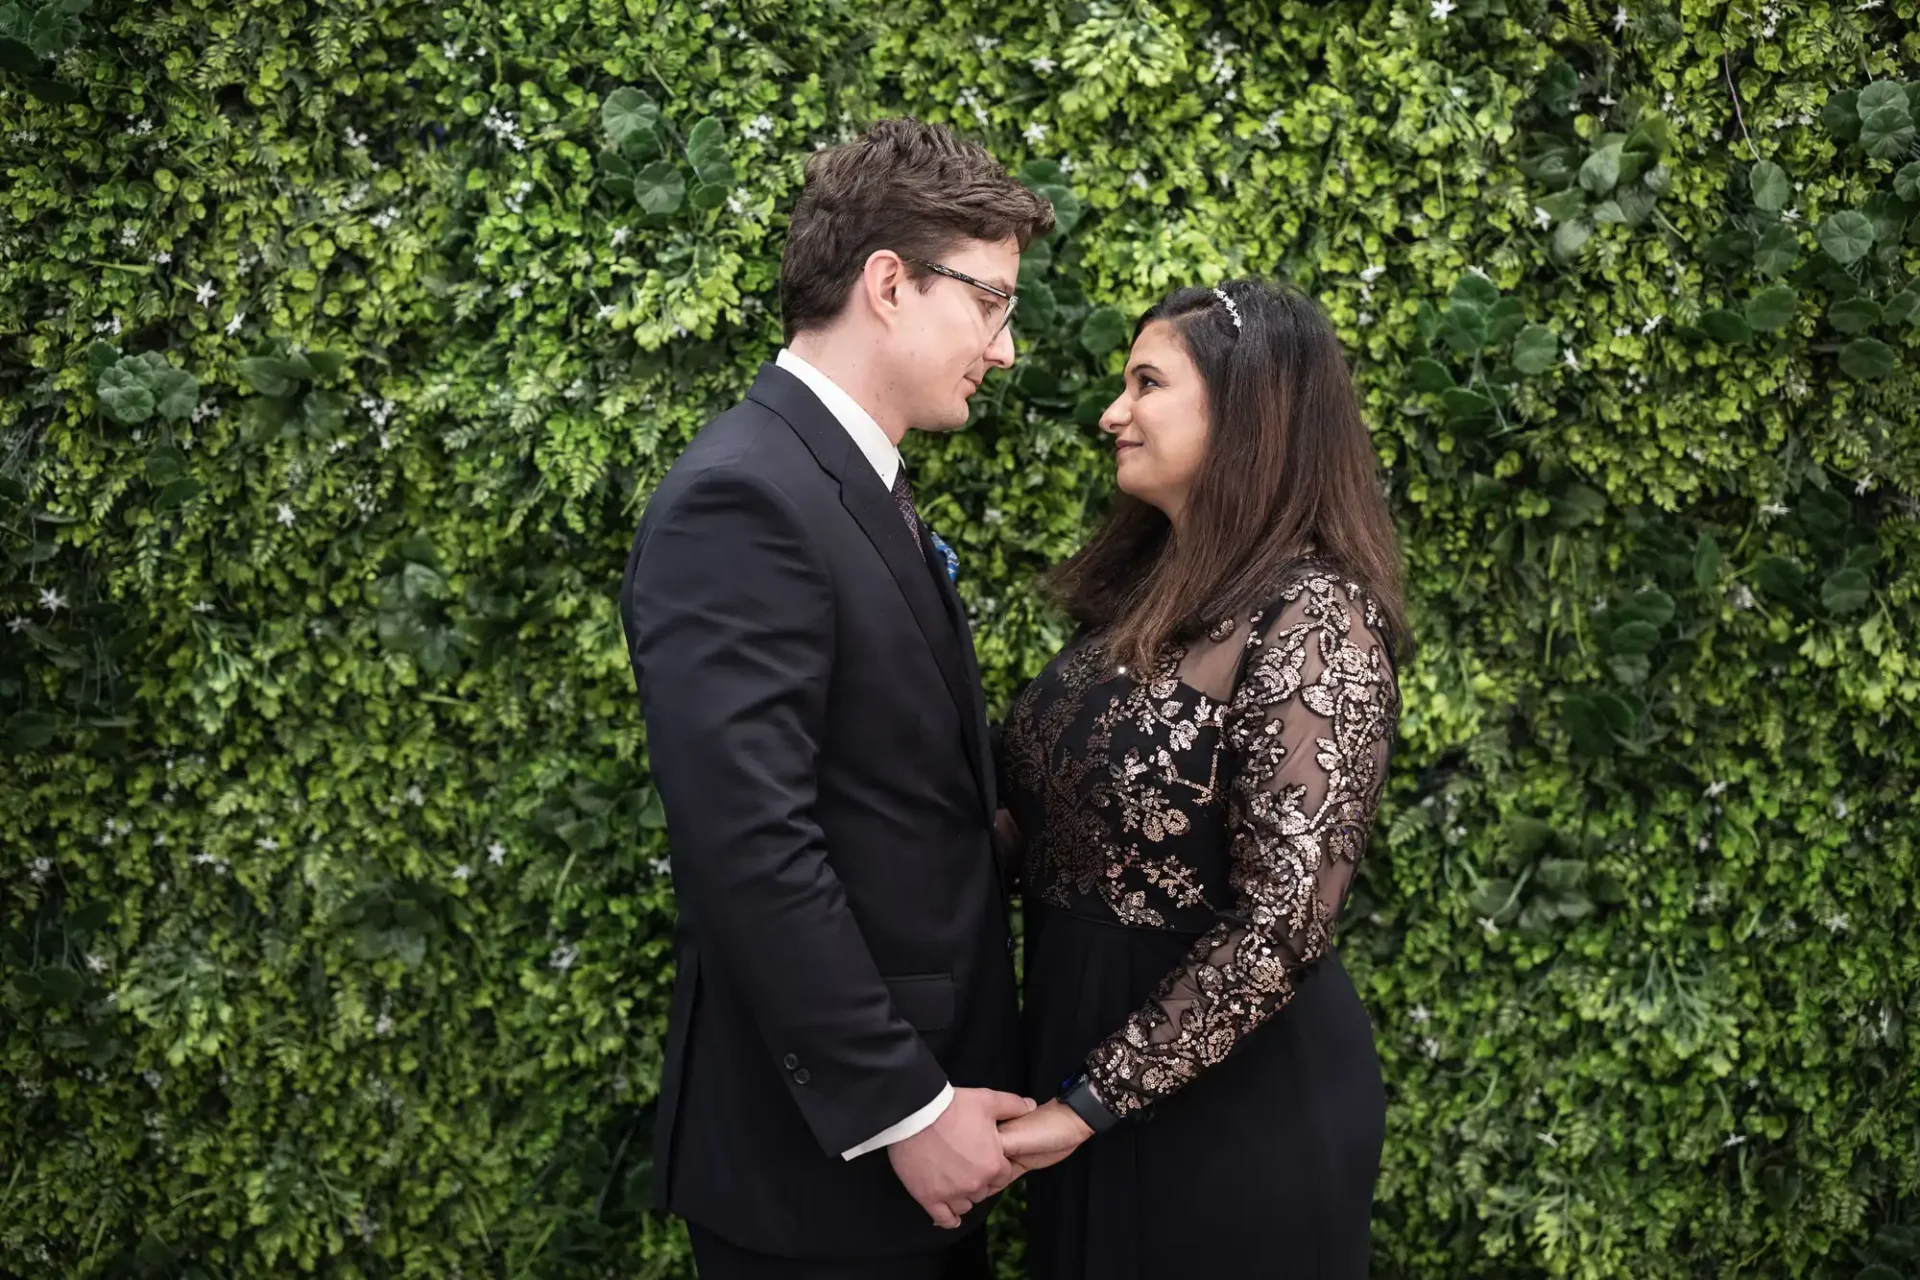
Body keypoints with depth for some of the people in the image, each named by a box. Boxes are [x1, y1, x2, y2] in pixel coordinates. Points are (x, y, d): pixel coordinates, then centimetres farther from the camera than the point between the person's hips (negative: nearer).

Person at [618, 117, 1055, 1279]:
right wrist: (902, 1111, -20)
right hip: (825, 1155, -9)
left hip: (924, 1098, 9)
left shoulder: (866, 488, 11)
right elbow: (752, 845, -25)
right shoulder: (743, 498, -19)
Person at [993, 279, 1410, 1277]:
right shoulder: (1148, 581, 5)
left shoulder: (1310, 616, -20)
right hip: (1083, 1038, 7)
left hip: (1233, 1095, -7)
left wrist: (1090, 1104, -19)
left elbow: (1281, 926, -23)